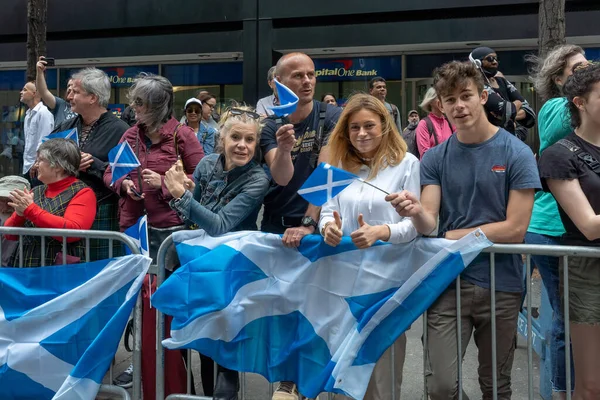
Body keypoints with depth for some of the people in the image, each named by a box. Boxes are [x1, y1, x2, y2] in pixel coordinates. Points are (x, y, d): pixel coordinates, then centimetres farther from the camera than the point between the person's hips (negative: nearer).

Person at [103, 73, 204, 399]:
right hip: (133, 225, 5)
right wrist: (124, 183, -4)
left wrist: (164, 184, -15)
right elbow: (110, 173, 17)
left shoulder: (181, 135, -6)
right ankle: (141, 362, 29)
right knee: (137, 291, 13)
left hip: (168, 228, -5)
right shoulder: (131, 134, 11)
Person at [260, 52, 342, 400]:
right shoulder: (269, 126, -1)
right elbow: (282, 178, -14)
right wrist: (282, 148, -34)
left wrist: (309, 224, -24)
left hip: (314, 226, -2)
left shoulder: (331, 118, -8)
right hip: (275, 227, 3)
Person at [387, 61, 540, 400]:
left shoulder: (517, 154, -6)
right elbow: (430, 226, -6)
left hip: (501, 284, -1)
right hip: (449, 281, 1)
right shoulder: (435, 159, 2)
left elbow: (515, 229, -10)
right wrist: (416, 212, -29)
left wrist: (453, 237, -6)